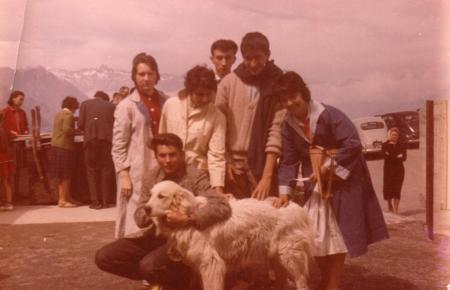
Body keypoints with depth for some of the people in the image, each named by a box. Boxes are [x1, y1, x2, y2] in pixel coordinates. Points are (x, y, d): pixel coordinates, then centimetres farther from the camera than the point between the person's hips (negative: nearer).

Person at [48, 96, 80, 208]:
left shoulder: (58, 114, 17)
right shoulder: (68, 115, -11)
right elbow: (67, 129, -24)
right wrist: (75, 131, -6)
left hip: (56, 145, 9)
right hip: (64, 146, -9)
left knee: (62, 175, 13)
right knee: (65, 175, -4)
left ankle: (67, 197, 21)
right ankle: (62, 200, -2)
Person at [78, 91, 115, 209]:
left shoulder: (85, 104, 9)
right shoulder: (111, 106, 12)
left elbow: (80, 124, 2)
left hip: (91, 139, -1)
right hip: (107, 139, 1)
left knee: (92, 170, 6)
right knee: (106, 170, 8)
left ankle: (95, 201, 2)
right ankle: (105, 201, 8)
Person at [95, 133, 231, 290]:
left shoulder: (196, 176, -12)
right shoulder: (150, 177, 4)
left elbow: (223, 207, -25)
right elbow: (139, 218, 3)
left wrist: (186, 219, -35)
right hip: (154, 235, 6)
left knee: (149, 265, -34)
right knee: (103, 257, -8)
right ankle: (158, 277, 8)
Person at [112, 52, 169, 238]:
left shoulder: (166, 102, 8)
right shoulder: (126, 106, -2)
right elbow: (118, 146, -4)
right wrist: (123, 175, -10)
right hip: (137, 172, -4)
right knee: (137, 222, -1)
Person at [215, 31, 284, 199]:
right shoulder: (228, 82, 2)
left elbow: (277, 130, -9)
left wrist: (267, 176, -15)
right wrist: (226, 161, -3)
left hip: (264, 164, -1)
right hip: (233, 164, 2)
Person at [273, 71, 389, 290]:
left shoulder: (328, 114, -21)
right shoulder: (288, 125, -4)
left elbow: (353, 144, -25)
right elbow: (289, 161, -5)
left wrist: (328, 166, -27)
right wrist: (285, 191, -16)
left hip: (342, 181, -5)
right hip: (315, 184, 5)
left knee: (336, 234, 2)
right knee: (315, 235, 8)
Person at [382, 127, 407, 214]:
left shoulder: (402, 145, 8)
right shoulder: (385, 145, 3)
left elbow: (404, 158, -3)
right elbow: (386, 157, -11)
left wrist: (391, 157, -15)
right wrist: (397, 157, -14)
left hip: (399, 169, 1)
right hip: (388, 169, -1)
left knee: (397, 190, -1)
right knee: (387, 189, -6)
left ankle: (395, 210, 5)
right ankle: (390, 209, 3)